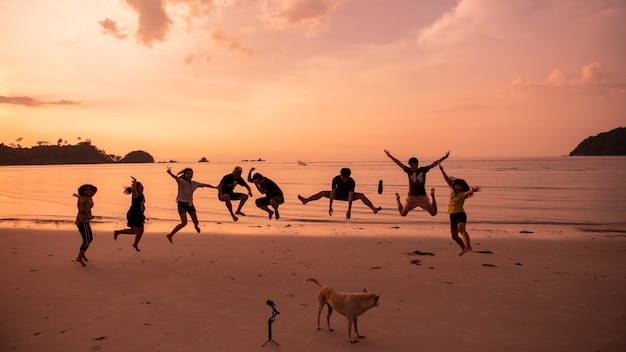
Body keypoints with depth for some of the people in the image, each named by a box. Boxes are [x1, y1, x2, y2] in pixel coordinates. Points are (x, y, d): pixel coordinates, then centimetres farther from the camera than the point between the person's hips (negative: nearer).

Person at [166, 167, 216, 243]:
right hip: (182, 203, -5)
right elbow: (176, 178, -35)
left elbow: (205, 185, 14)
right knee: (184, 223, -19)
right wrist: (170, 173, -57)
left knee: (196, 222, 7)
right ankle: (170, 235, -7)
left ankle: (196, 226, 48)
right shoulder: (182, 181, -13)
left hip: (190, 204, 5)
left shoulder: (194, 183, 3)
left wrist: (215, 187, 23)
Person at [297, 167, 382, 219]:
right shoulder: (336, 179, -27)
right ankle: (305, 200, -12)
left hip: (347, 195, -2)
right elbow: (332, 193, -30)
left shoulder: (352, 182, -31)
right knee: (322, 193, -14)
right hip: (338, 194, 2)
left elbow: (350, 196, -37)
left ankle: (373, 209, -41)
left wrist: (349, 209, -44)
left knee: (361, 195, -27)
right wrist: (330, 206, -34)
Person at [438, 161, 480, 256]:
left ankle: (468, 246, -51)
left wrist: (473, 190, -53)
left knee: (461, 229, -33)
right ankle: (464, 248, 29)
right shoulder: (452, 190, 9)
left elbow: (469, 192, -30)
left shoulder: (463, 193, -7)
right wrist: (441, 169, 15)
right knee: (454, 236, 12)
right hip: (452, 215, 7)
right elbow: (447, 179, 14)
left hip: (460, 214, -7)